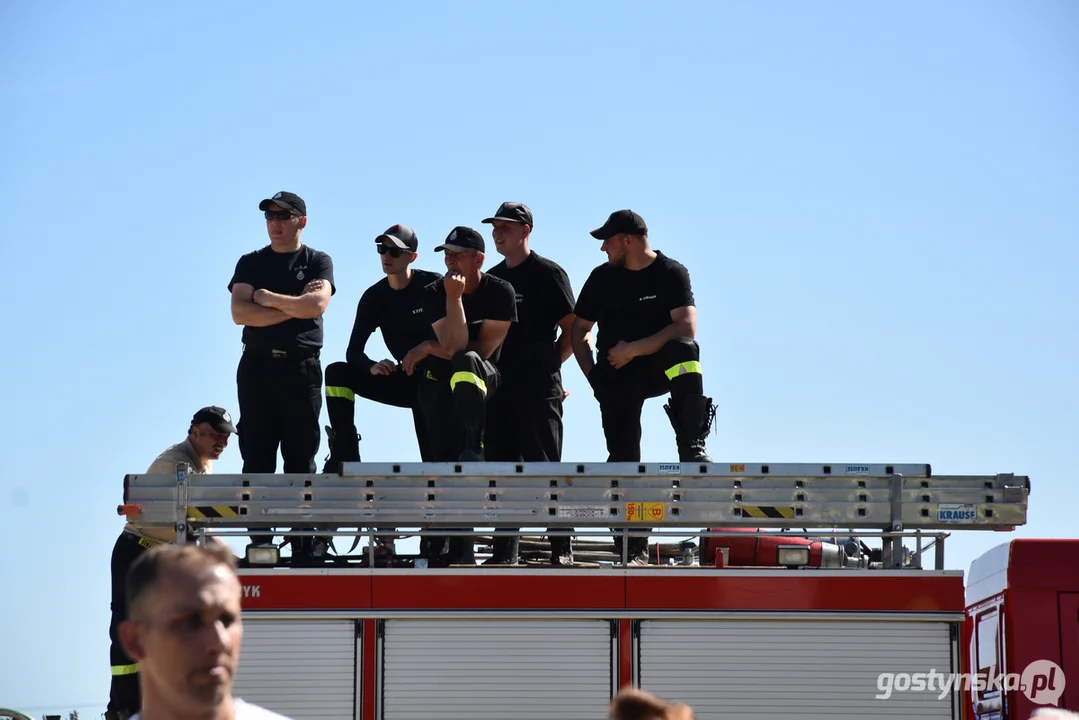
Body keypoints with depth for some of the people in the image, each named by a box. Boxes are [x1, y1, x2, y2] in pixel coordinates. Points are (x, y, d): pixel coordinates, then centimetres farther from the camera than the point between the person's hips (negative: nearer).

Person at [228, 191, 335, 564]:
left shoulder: (318, 262, 8)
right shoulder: (251, 263, 12)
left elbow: (317, 304, -12)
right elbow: (240, 312, -4)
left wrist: (268, 298, -5)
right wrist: (294, 306, -8)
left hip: (301, 367, -2)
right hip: (258, 365, 2)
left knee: (301, 457, -3)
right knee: (256, 458, -2)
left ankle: (306, 541, -5)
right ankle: (259, 542, -3)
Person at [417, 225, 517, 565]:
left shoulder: (500, 292, -10)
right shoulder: (434, 293, -5)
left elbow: (482, 349, -14)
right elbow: (453, 344, -18)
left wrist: (429, 349, -9)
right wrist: (454, 297, -26)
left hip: (483, 378, -2)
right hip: (440, 383, 2)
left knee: (464, 363, -39)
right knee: (444, 463, -12)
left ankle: (474, 450, -37)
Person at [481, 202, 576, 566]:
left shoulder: (548, 273, -1)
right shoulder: (492, 278, 17)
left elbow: (572, 330, -2)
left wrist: (547, 366, -4)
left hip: (537, 388, -6)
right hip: (498, 384, 6)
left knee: (546, 467, -6)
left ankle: (562, 547, -2)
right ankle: (505, 551, 6)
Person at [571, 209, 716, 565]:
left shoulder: (672, 273, -4)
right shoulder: (602, 278, 5)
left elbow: (686, 327, -17)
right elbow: (579, 331, 11)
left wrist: (634, 349, -19)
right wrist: (593, 375, -4)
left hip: (659, 366, -2)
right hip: (618, 377, 2)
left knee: (683, 349, -37)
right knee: (623, 459, -7)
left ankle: (692, 447, -34)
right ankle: (633, 550, -3)